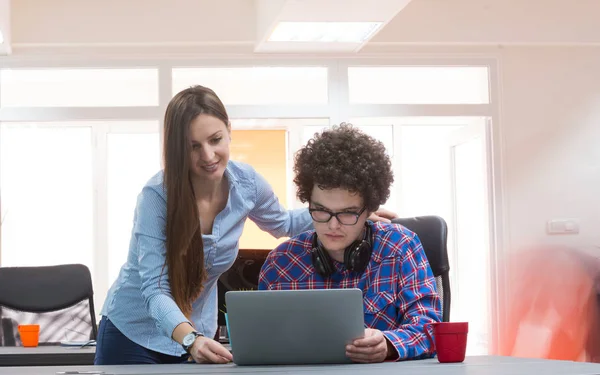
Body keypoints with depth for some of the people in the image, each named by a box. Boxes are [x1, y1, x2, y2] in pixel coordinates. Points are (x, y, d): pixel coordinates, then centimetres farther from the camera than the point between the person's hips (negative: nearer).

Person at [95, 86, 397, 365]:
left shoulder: (246, 183, -11)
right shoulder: (156, 196, -24)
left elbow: (283, 224, 11)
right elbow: (155, 289, -30)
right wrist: (191, 338, -47)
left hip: (199, 337, 4)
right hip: (133, 333, -4)